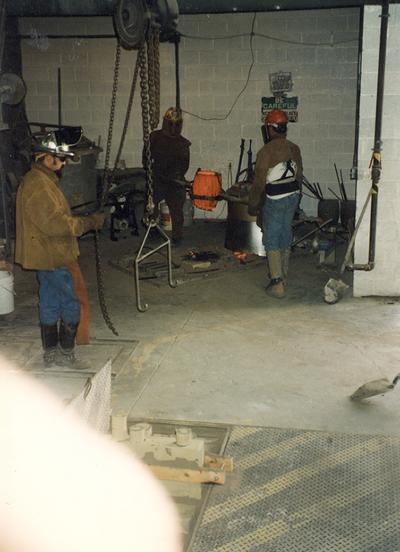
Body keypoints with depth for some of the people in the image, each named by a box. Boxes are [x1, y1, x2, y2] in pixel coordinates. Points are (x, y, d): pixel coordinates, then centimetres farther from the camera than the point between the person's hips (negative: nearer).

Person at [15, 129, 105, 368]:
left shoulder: (44, 180, 15)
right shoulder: (38, 185, -20)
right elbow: (56, 223, -25)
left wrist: (84, 220, 11)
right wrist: (91, 222, -18)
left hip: (48, 255, 11)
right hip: (51, 257, -11)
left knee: (50, 303, 15)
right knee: (71, 304, -3)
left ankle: (51, 355, 23)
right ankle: (66, 355, 6)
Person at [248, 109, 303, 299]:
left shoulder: (266, 151, -17)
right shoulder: (294, 149, 3)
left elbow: (259, 182, -14)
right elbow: (299, 175, 12)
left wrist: (253, 206, -4)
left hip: (274, 200, -6)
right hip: (293, 196, 6)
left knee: (271, 240, 0)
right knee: (285, 236, 18)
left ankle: (277, 283, -6)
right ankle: (282, 274, 30)